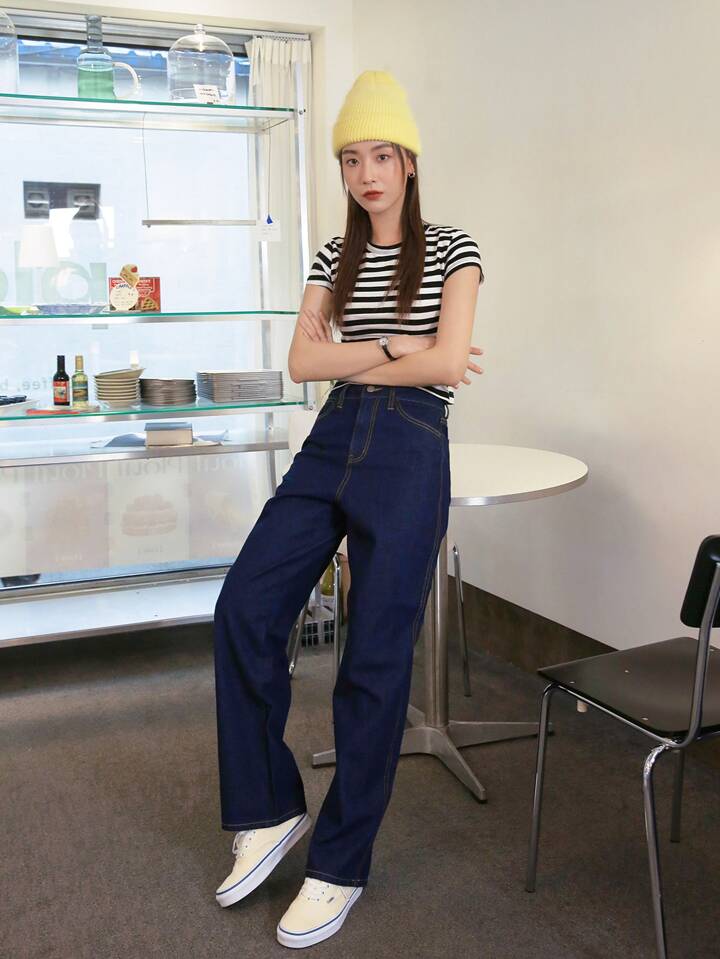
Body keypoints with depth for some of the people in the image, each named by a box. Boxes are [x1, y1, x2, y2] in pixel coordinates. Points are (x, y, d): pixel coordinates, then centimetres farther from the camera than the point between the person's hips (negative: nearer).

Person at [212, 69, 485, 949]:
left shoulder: (451, 250, 3)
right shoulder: (334, 256, 15)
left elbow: (448, 361, -11)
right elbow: (301, 361, 2)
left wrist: (348, 363, -4)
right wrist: (393, 349, -7)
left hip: (410, 453, -4)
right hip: (332, 441, 5)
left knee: (375, 660, -1)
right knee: (244, 607, -9)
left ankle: (340, 866, 14)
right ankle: (269, 811, 10)